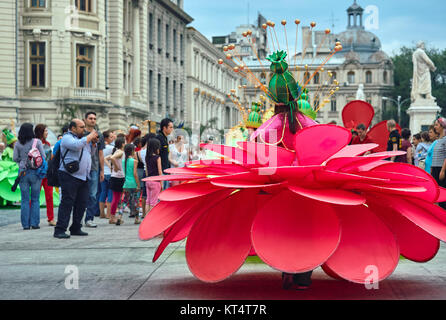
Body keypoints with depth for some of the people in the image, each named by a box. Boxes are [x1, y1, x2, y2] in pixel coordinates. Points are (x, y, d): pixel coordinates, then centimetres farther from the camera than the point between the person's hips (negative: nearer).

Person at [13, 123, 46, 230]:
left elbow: (15, 158, 0)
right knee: (35, 199, 7)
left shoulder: (18, 144, -2)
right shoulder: (37, 142, -5)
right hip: (35, 172, -1)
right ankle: (34, 223, 5)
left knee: (25, 199, 6)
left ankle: (26, 224, 6)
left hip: (23, 172, 1)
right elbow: (43, 157, -4)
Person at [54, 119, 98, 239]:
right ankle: (59, 230, -10)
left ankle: (76, 229, 18)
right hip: (70, 176, -9)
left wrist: (93, 143, 11)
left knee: (82, 203, 9)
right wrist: (90, 136, -13)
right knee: (67, 203, -11)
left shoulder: (83, 138, 20)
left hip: (83, 177, 9)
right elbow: (77, 145, -25)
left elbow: (90, 152, 30)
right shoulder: (67, 138, -6)